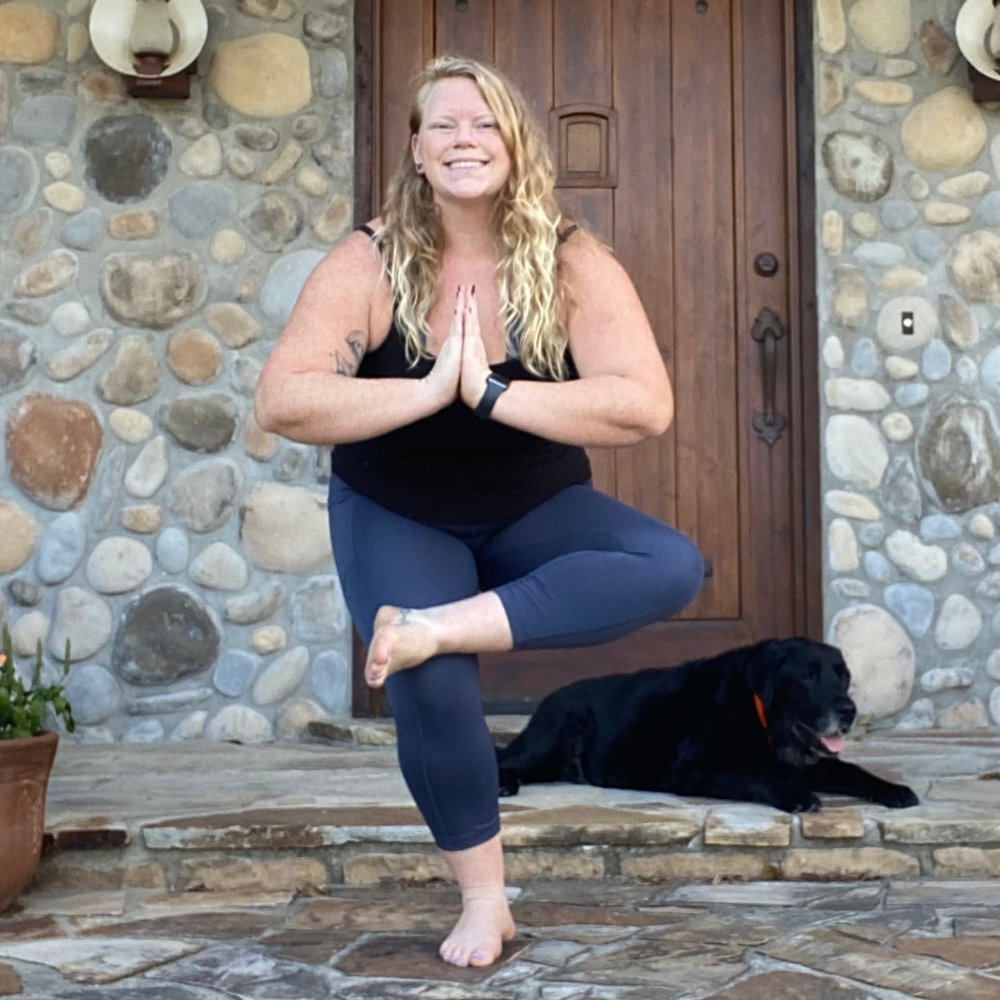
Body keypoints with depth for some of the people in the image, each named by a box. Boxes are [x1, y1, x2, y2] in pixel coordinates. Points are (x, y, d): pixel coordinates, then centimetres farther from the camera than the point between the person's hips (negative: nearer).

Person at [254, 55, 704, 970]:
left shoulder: (572, 265, -14)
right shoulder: (370, 264, -14)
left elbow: (645, 407, -27)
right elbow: (280, 403, -25)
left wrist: (492, 393, -31)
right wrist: (429, 390, -32)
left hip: (533, 513, 2)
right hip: (396, 517, -1)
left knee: (672, 568, -23)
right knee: (433, 689, -25)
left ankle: (438, 625, -29)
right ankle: (484, 899, -2)